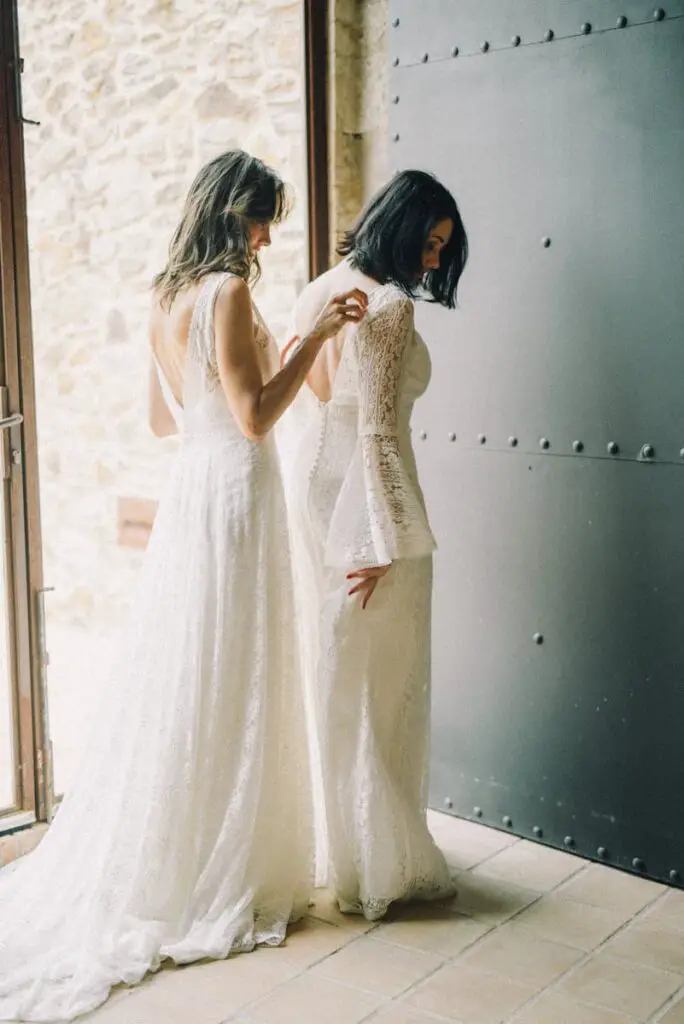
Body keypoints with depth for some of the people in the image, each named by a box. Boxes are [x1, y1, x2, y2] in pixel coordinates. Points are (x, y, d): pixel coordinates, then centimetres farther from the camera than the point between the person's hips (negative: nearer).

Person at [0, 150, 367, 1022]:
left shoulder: (167, 297, 12)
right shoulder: (228, 291, -14)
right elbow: (255, 419, -18)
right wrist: (315, 336, -17)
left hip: (188, 491, 9)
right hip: (234, 495, -9)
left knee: (177, 682, 15)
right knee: (228, 692, 0)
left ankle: (146, 869, 27)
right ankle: (220, 888, 13)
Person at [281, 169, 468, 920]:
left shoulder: (320, 291, 11)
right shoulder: (388, 308, -16)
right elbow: (378, 431, -20)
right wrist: (383, 542, -18)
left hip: (309, 491, 9)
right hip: (360, 501, -9)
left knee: (326, 675, 16)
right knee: (380, 683, 2)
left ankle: (330, 844, 31)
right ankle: (386, 863, 15)